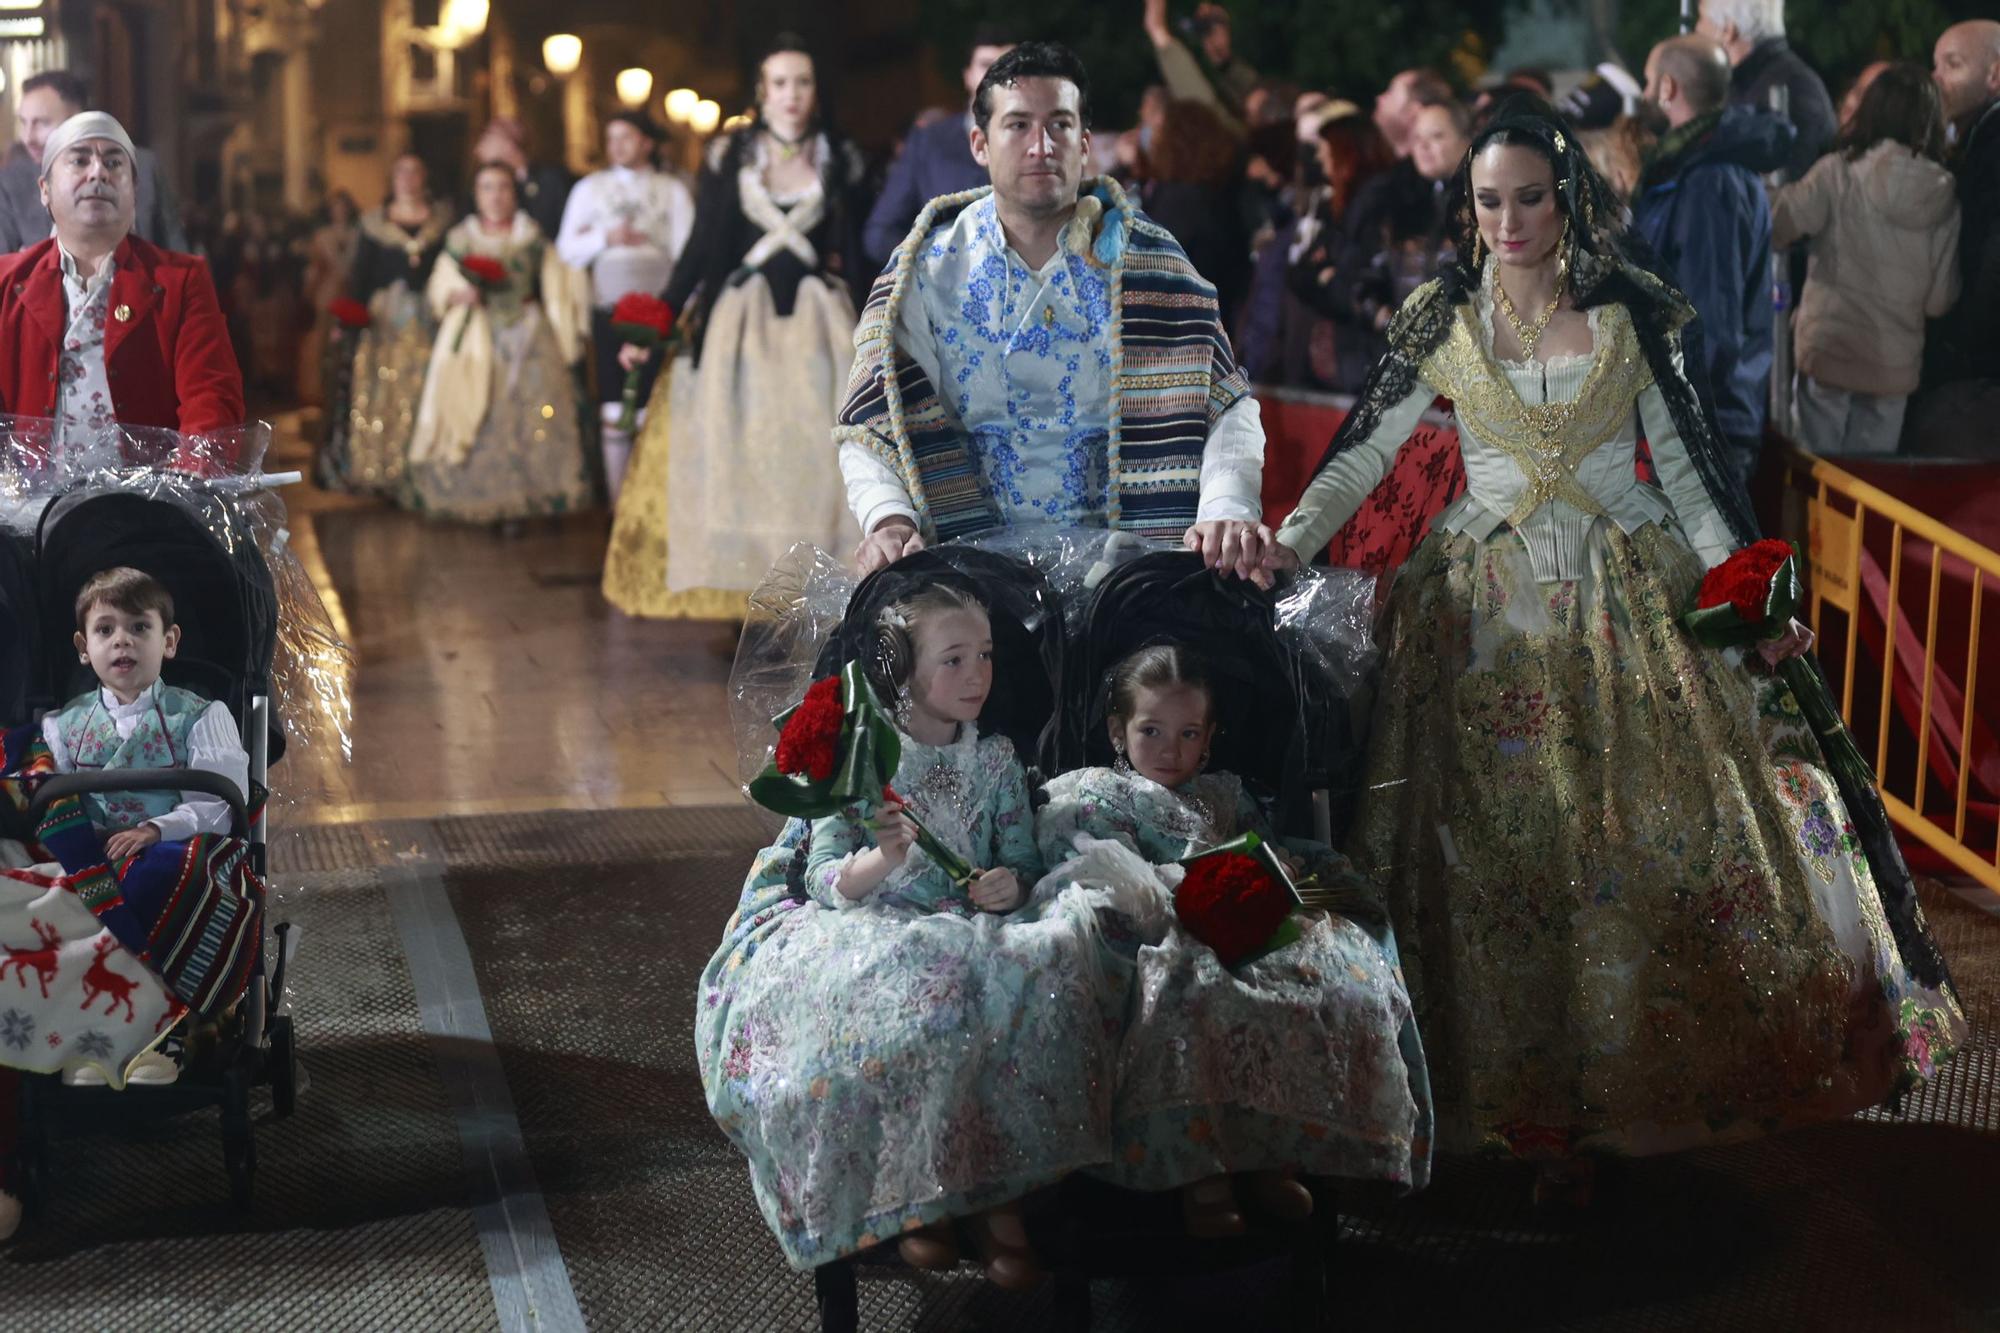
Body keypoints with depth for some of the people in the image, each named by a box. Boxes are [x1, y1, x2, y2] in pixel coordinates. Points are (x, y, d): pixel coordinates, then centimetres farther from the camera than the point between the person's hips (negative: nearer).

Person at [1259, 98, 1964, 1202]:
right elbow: (1364, 452, 0)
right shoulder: (1441, 324, 1)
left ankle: (1621, 1088, 13)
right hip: (1490, 613, 0)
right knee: (1499, 854, -1)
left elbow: (1687, 465, 3)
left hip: (1629, 602, 1)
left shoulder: (1630, 315, 1)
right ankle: (1536, 1112, 11)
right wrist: (1286, 547, -15)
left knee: (1660, 836, -3)